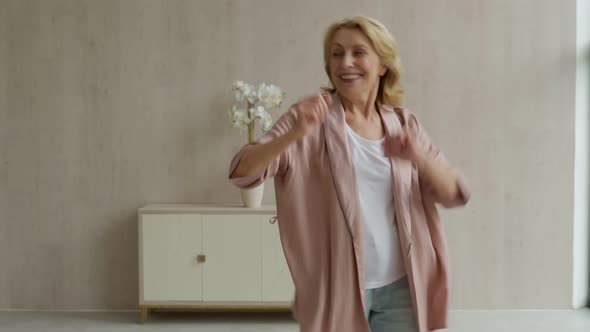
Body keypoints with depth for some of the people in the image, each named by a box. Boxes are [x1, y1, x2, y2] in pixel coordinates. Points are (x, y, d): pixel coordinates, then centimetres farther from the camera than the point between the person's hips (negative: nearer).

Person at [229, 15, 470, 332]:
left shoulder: (404, 124, 6)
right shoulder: (311, 119, -5)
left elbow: (454, 194, 0)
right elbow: (242, 173, -15)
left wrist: (418, 157, -20)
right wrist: (294, 134, -33)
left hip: (399, 286, 3)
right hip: (338, 287, -3)